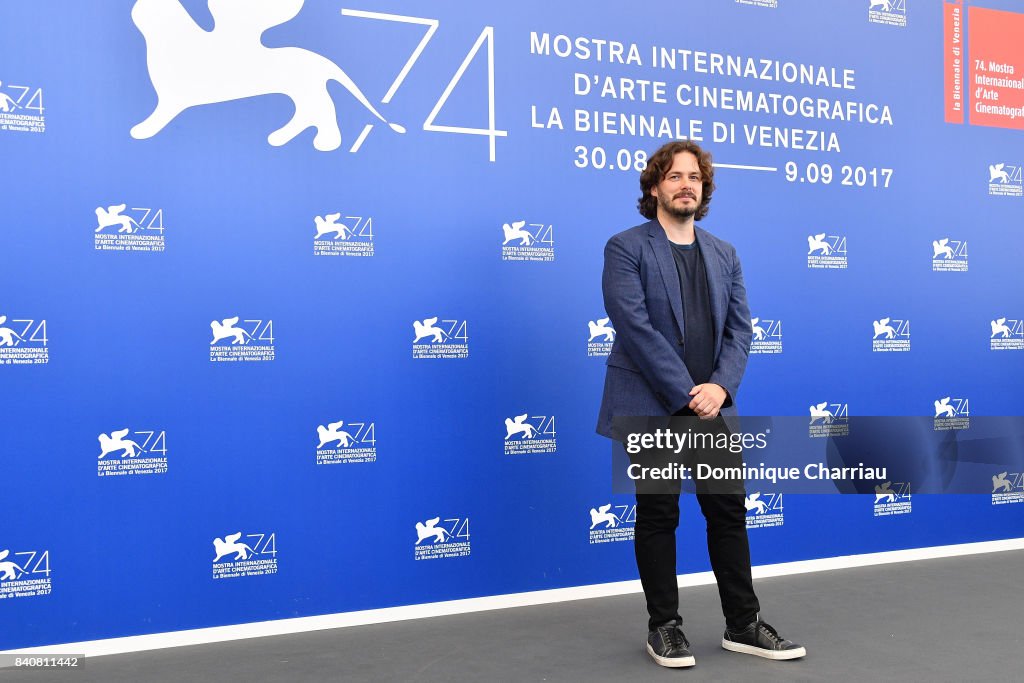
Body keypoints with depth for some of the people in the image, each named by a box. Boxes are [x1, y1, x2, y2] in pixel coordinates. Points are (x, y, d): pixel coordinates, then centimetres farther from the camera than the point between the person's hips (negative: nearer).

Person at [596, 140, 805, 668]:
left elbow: (740, 328, 7)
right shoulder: (626, 248, -5)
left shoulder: (724, 254, 12)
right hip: (651, 407, -5)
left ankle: (742, 624, 23)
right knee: (658, 517, 5)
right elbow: (636, 328, -14)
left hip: (712, 406, 5)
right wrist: (687, 394, -17)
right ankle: (664, 626, 20)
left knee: (729, 512, 9)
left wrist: (719, 387, -11)